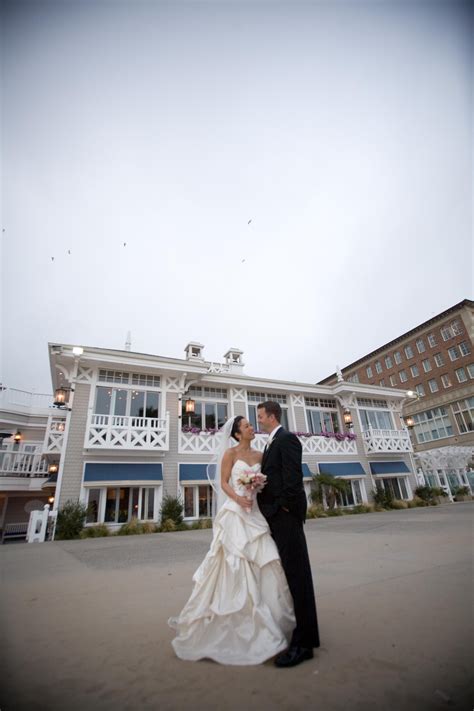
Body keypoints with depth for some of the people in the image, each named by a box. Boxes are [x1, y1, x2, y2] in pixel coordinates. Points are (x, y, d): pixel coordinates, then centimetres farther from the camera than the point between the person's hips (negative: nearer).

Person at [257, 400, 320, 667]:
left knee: (296, 572, -2)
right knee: (284, 571, 17)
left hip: (286, 514, -10)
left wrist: (284, 506, -17)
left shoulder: (287, 438, -11)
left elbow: (293, 476, -19)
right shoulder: (270, 443, 19)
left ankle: (304, 641, 7)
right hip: (273, 516, 10)